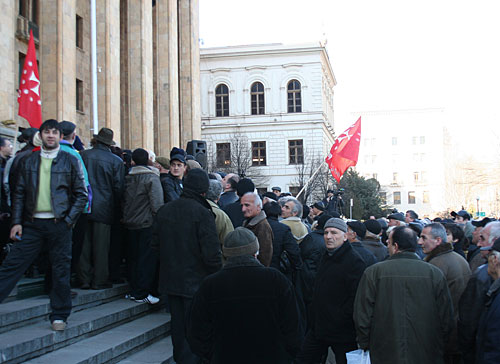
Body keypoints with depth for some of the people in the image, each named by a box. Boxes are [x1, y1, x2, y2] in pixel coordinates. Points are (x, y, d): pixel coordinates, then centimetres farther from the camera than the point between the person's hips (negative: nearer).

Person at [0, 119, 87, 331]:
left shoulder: (70, 161, 4)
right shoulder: (30, 162, 11)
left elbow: (81, 194, 2)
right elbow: (19, 194, 10)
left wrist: (68, 220, -7)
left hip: (59, 224, -2)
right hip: (32, 224, 2)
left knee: (61, 271, 4)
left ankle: (59, 316, 15)